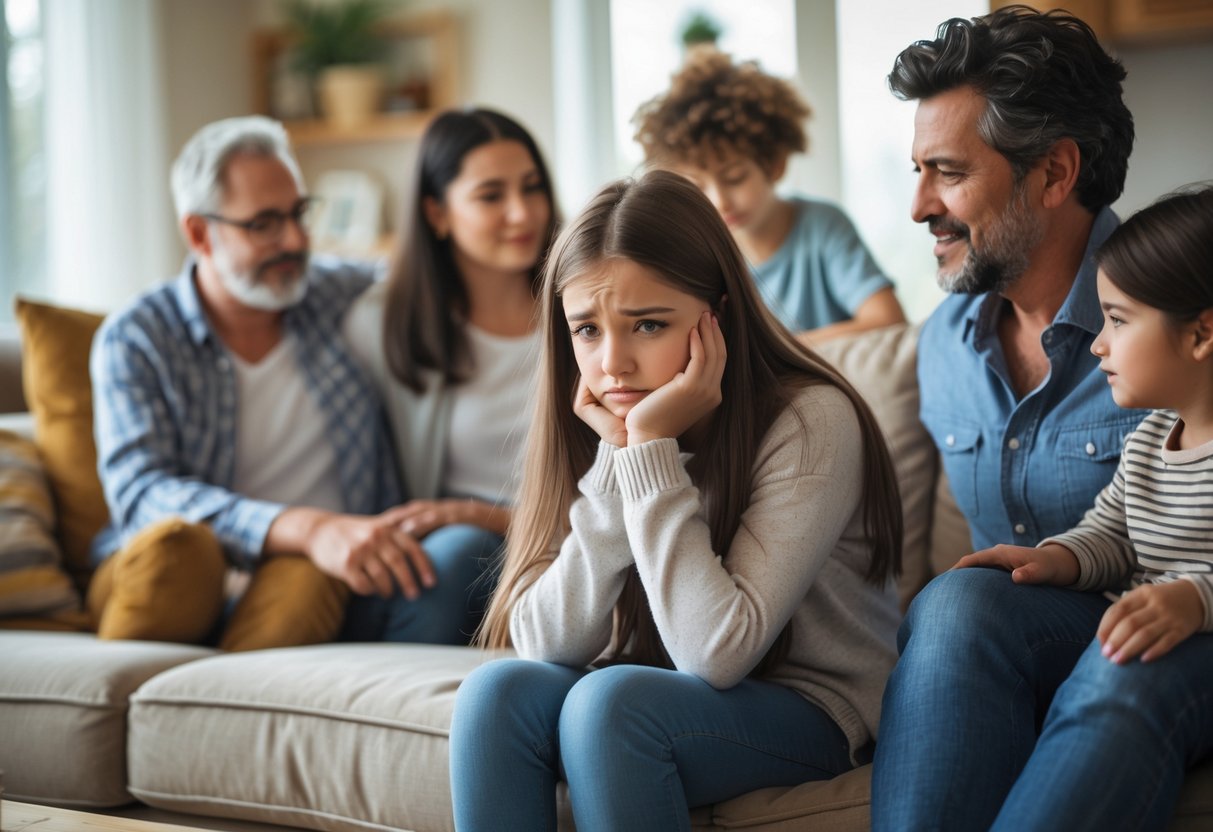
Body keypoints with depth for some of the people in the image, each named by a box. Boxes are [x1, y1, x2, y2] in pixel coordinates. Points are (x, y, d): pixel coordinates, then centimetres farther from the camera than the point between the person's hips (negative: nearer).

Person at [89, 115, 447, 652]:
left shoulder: (343, 298, 14)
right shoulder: (135, 340, 1)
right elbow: (141, 493, -16)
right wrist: (308, 529, -31)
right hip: (175, 586, -2)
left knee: (305, 577, -35)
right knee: (176, 545, -37)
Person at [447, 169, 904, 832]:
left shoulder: (811, 422, -19)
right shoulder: (592, 427, -4)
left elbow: (716, 652, -27)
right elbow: (545, 645, -13)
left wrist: (652, 447, -27)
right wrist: (618, 457, -21)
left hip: (810, 708, -5)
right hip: (655, 696, 5)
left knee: (611, 698, -30)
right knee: (498, 691, -22)